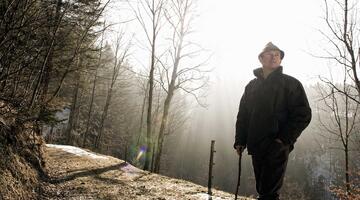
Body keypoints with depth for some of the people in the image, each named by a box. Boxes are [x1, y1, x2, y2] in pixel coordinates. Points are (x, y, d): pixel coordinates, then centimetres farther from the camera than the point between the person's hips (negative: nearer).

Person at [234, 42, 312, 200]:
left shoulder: (290, 83, 3)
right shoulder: (251, 86, 16)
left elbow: (303, 114, -5)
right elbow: (242, 115, 16)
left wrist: (284, 139, -13)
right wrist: (240, 141, 6)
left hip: (277, 147, -4)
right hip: (256, 147, 5)